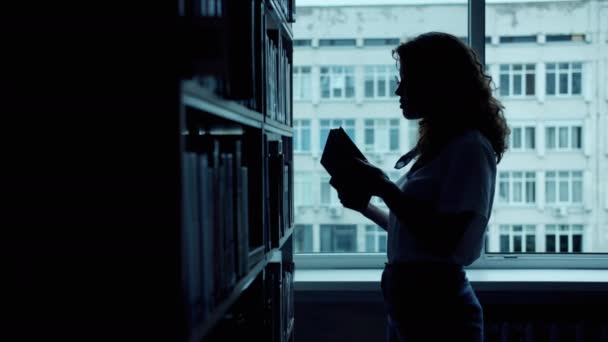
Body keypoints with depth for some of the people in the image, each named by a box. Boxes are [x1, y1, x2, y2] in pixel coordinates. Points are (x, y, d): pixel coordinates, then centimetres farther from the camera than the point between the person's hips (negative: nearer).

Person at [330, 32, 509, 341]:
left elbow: (444, 240, -22)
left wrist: (384, 188, -19)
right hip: (409, 300, 8)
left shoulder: (469, 147, -15)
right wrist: (363, 205, 6)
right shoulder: (437, 146, 12)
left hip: (438, 307, -8)